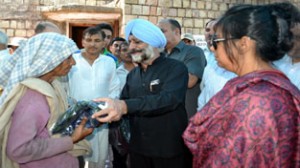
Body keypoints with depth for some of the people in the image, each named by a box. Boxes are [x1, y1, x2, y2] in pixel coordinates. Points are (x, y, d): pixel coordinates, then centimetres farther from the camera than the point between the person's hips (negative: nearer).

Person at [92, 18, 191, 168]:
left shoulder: (175, 68, -10)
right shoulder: (132, 75, 11)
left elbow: (169, 99, -27)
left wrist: (125, 106, -39)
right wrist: (105, 111, -11)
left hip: (170, 150, -5)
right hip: (138, 149, 5)